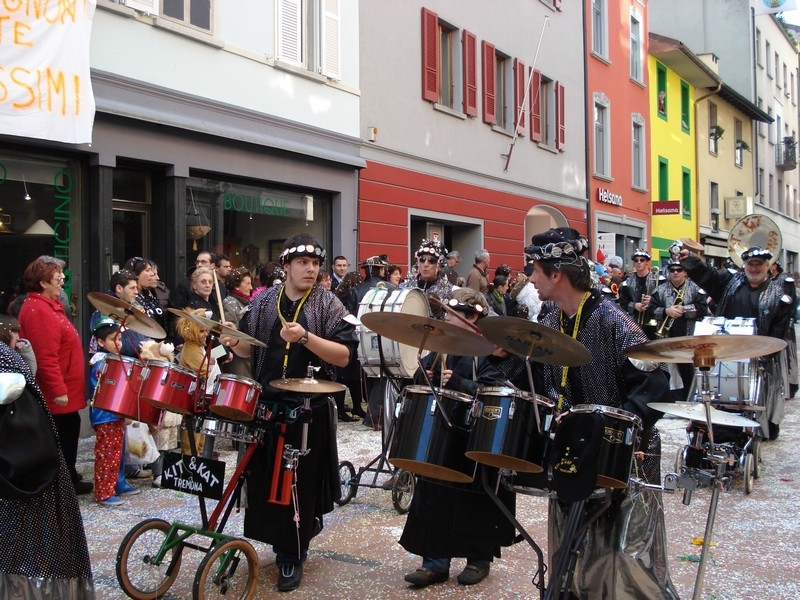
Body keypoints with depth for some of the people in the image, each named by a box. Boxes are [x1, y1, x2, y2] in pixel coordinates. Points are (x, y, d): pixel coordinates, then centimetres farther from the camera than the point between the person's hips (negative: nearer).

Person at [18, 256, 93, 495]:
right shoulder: (38, 311, -21)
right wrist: (58, 390, -25)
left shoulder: (49, 305, 12)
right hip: (55, 394, -11)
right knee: (57, 440, 0)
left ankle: (71, 480, 31)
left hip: (66, 387, 11)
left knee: (69, 432, 19)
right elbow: (45, 357, -26)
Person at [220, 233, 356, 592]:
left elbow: (344, 356, -14)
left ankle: (292, 556, 16)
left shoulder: (328, 305, -5)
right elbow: (251, 351, 16)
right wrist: (235, 344, -7)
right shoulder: (263, 302, 7)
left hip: (309, 410, -4)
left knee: (299, 484, 2)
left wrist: (305, 337, -25)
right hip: (266, 404, 4)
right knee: (264, 480, 9)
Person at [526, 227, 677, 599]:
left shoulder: (611, 322, -18)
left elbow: (654, 384, -23)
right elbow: (538, 379, 15)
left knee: (627, 561, -3)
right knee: (573, 558, 15)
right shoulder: (550, 324, 5)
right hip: (573, 453, 7)